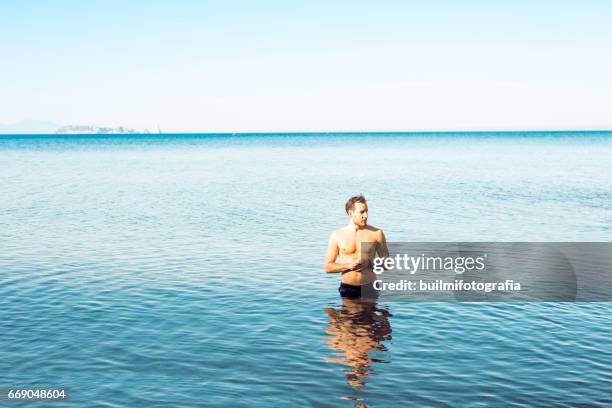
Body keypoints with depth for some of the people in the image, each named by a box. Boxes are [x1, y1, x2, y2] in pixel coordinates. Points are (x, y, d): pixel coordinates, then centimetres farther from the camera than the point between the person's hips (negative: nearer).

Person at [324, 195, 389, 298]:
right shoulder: (337, 235, 3)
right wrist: (348, 266, -12)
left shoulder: (376, 233, 2)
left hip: (369, 288, 0)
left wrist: (370, 264, -12)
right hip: (347, 288, 0)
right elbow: (327, 267, 4)